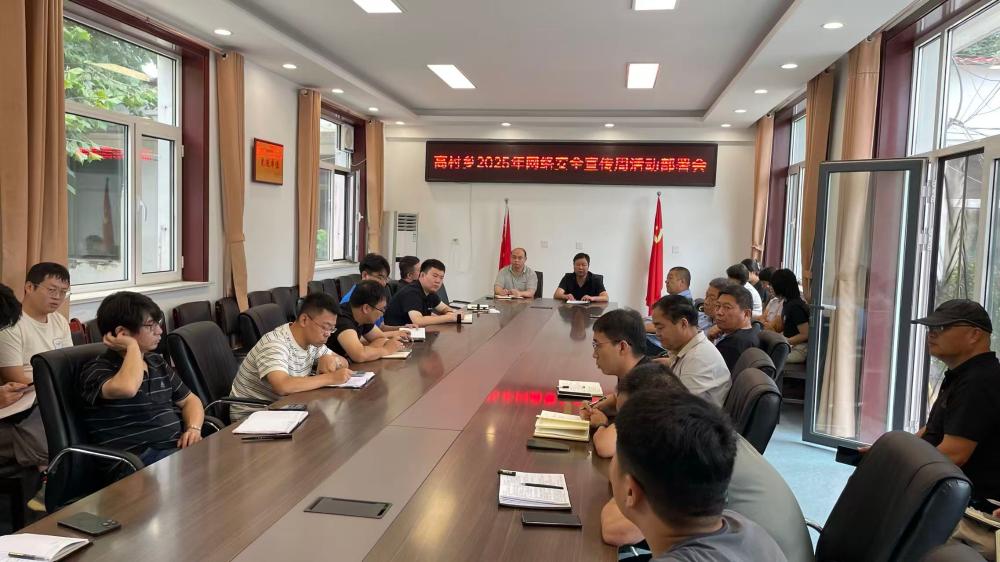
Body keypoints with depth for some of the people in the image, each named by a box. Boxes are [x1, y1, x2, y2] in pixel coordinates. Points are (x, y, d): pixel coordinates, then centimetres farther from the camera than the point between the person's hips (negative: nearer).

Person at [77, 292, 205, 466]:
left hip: (180, 447, 8)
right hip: (142, 461, -7)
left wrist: (194, 428, 2)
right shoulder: (97, 371, -6)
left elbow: (189, 400, 24)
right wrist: (132, 346, -12)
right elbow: (127, 388, -30)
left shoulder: (158, 362, 18)